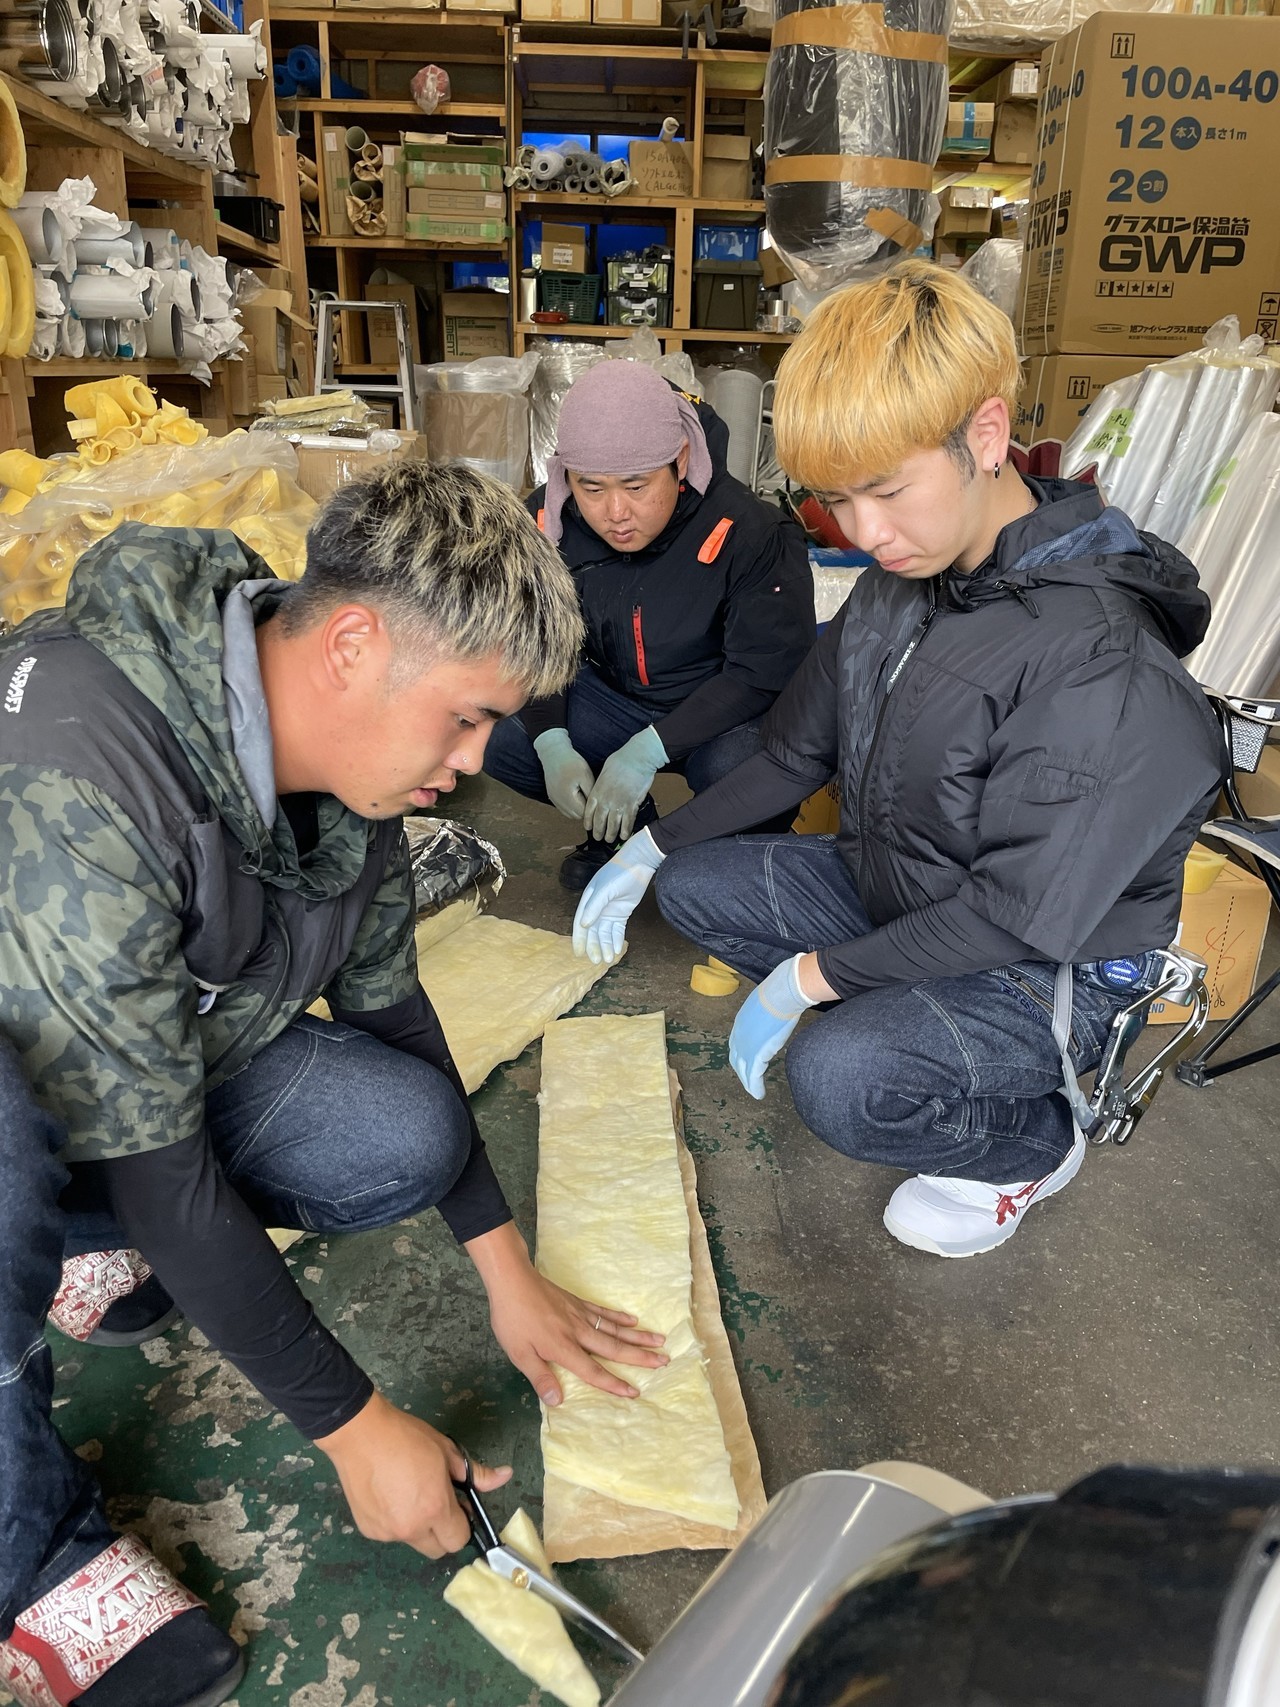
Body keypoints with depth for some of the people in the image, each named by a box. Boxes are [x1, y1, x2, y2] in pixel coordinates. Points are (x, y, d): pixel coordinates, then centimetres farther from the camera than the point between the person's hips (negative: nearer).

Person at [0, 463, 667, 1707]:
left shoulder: (346, 758, -12)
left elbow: (387, 1007, -1)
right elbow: (156, 1172, -33)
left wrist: (506, 1272, 1)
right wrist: (353, 1427, -22)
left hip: (171, 1058, 6)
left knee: (410, 1132, -14)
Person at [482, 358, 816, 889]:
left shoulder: (751, 532, -26)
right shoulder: (546, 522, -12)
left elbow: (763, 675, -25)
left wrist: (648, 751, -33)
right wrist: (552, 743, -22)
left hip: (727, 709, -4)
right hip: (613, 698, 5)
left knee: (737, 769, -38)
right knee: (491, 734, -16)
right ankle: (625, 825, 8)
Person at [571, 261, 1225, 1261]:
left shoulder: (1099, 663, -30)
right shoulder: (901, 576, -3)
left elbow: (1021, 912, -29)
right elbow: (796, 755, 5)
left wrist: (811, 976, -23)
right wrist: (648, 850, 0)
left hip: (1047, 968, -8)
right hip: (898, 894, 8)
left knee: (841, 1079, -32)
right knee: (689, 886, 2)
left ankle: (1033, 1145, 1)